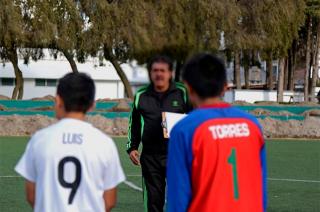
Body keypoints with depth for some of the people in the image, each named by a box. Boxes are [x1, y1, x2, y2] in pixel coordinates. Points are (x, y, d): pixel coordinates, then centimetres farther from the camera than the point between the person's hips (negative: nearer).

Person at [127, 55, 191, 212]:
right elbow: (134, 124, 18)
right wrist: (132, 147, 9)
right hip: (150, 156, 3)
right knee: (152, 199, 6)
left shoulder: (182, 93, 2)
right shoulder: (141, 95, 9)